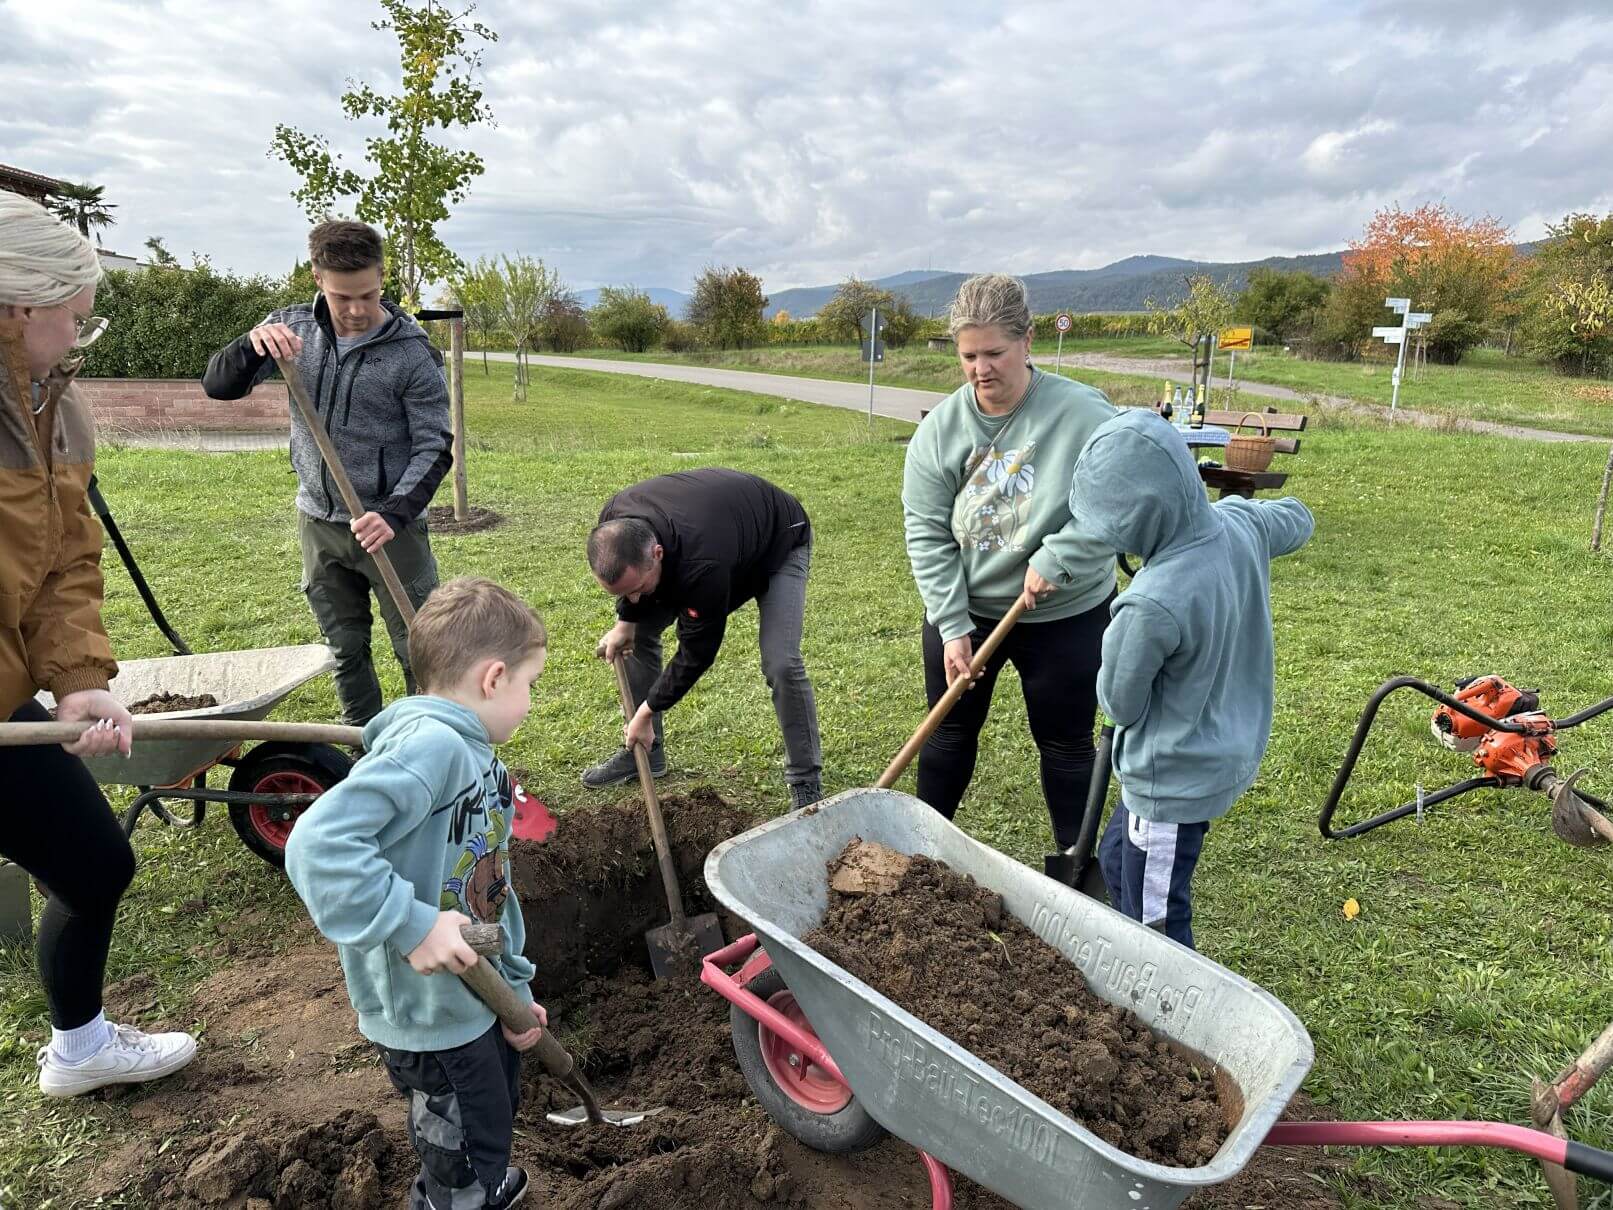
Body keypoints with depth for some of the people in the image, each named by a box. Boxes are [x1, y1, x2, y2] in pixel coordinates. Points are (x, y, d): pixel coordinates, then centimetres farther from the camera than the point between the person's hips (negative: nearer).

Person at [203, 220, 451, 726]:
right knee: (345, 651, 15)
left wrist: (394, 514, -24)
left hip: (389, 524, -4)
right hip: (318, 521, 4)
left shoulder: (412, 354, -12)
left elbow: (434, 447, -11)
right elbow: (218, 385, -1)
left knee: (419, 651, 1)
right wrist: (254, 342, -22)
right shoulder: (293, 327, 1)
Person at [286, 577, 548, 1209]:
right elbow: (318, 845, -37)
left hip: (478, 996, 9)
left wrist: (514, 991, 12)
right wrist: (413, 924, -36)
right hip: (429, 1014, -9)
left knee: (498, 1110, 30)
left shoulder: (480, 759, 4)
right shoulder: (429, 745, -28)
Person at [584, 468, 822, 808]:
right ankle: (645, 751, 16)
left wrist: (647, 712, -22)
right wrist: (625, 620, -10)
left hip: (778, 543, -7)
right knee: (638, 633, 2)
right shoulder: (614, 522, -27)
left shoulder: (703, 567, -47)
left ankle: (806, 784, -7)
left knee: (781, 664, -24)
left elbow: (696, 652, -32)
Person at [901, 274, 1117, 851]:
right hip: (962, 611, 3)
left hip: (1066, 615, -2)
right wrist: (952, 628, -14)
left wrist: (1054, 560, -26)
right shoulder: (940, 427, -8)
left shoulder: (1082, 413, -17)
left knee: (1065, 742, 11)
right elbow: (926, 533, -9)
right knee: (950, 731, 15)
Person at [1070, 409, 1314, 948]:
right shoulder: (1242, 523, -10)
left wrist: (1118, 640, 0)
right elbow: (1298, 519, 17)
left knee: (1158, 921, 9)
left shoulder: (1152, 605, -34)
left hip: (1177, 780, -9)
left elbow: (1119, 703, -16)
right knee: (1117, 861, 26)